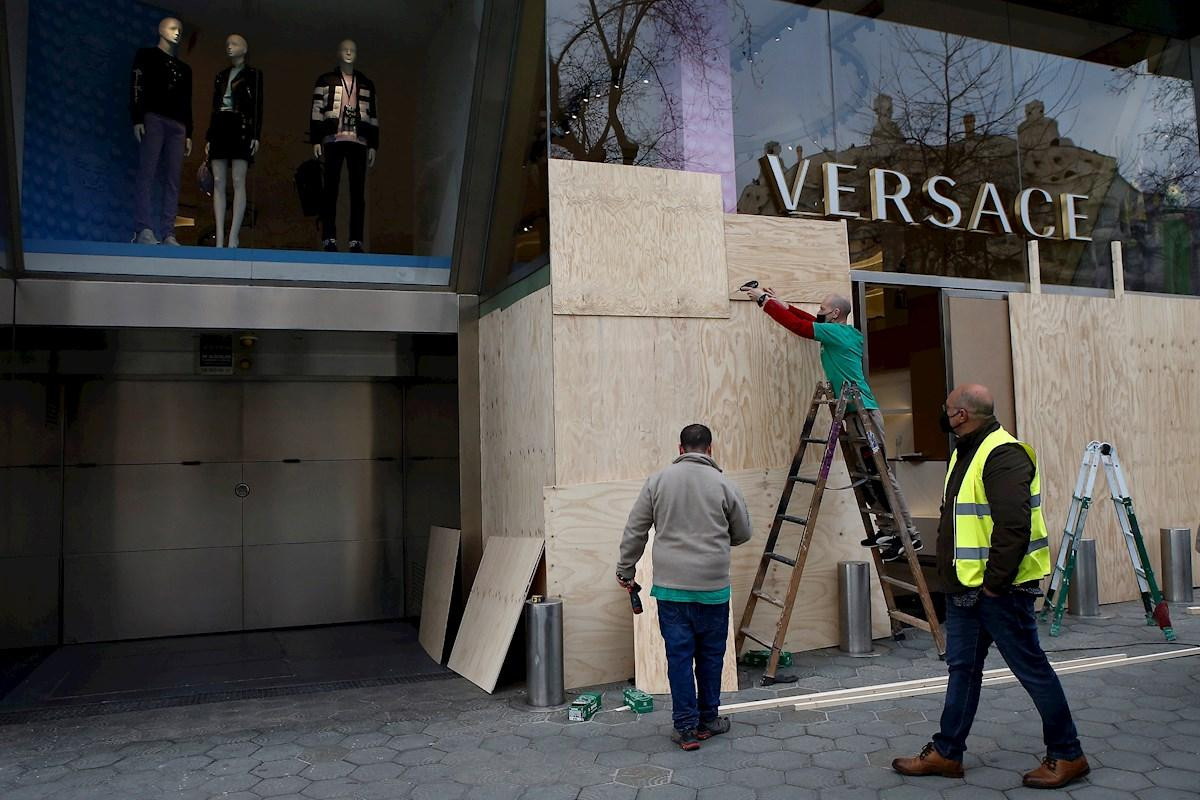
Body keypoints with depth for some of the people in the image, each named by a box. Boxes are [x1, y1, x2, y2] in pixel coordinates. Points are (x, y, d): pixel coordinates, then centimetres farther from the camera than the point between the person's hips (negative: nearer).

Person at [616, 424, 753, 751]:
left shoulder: (658, 480, 1)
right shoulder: (724, 484, -2)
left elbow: (634, 531, 3)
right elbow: (743, 533, 10)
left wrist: (625, 570, 15)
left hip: (671, 586, 1)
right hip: (712, 587, 0)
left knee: (679, 655, 5)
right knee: (711, 654, 14)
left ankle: (686, 729, 9)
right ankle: (708, 720, 26)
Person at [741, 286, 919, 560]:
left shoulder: (836, 332, -10)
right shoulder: (844, 333, 17)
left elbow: (796, 324, -11)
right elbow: (810, 322, 27)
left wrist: (764, 300, -3)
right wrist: (780, 303, 26)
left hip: (862, 411, -10)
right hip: (856, 412, 10)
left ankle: (908, 534, -4)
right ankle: (888, 530, 15)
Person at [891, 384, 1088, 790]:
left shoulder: (1003, 455, -19)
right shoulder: (966, 452, 14)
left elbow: (1013, 527, -26)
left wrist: (995, 582, -21)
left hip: (999, 589, -10)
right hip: (965, 588, 10)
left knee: (1031, 668, 3)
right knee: (962, 667, 14)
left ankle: (1067, 755, 19)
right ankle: (946, 752, 23)